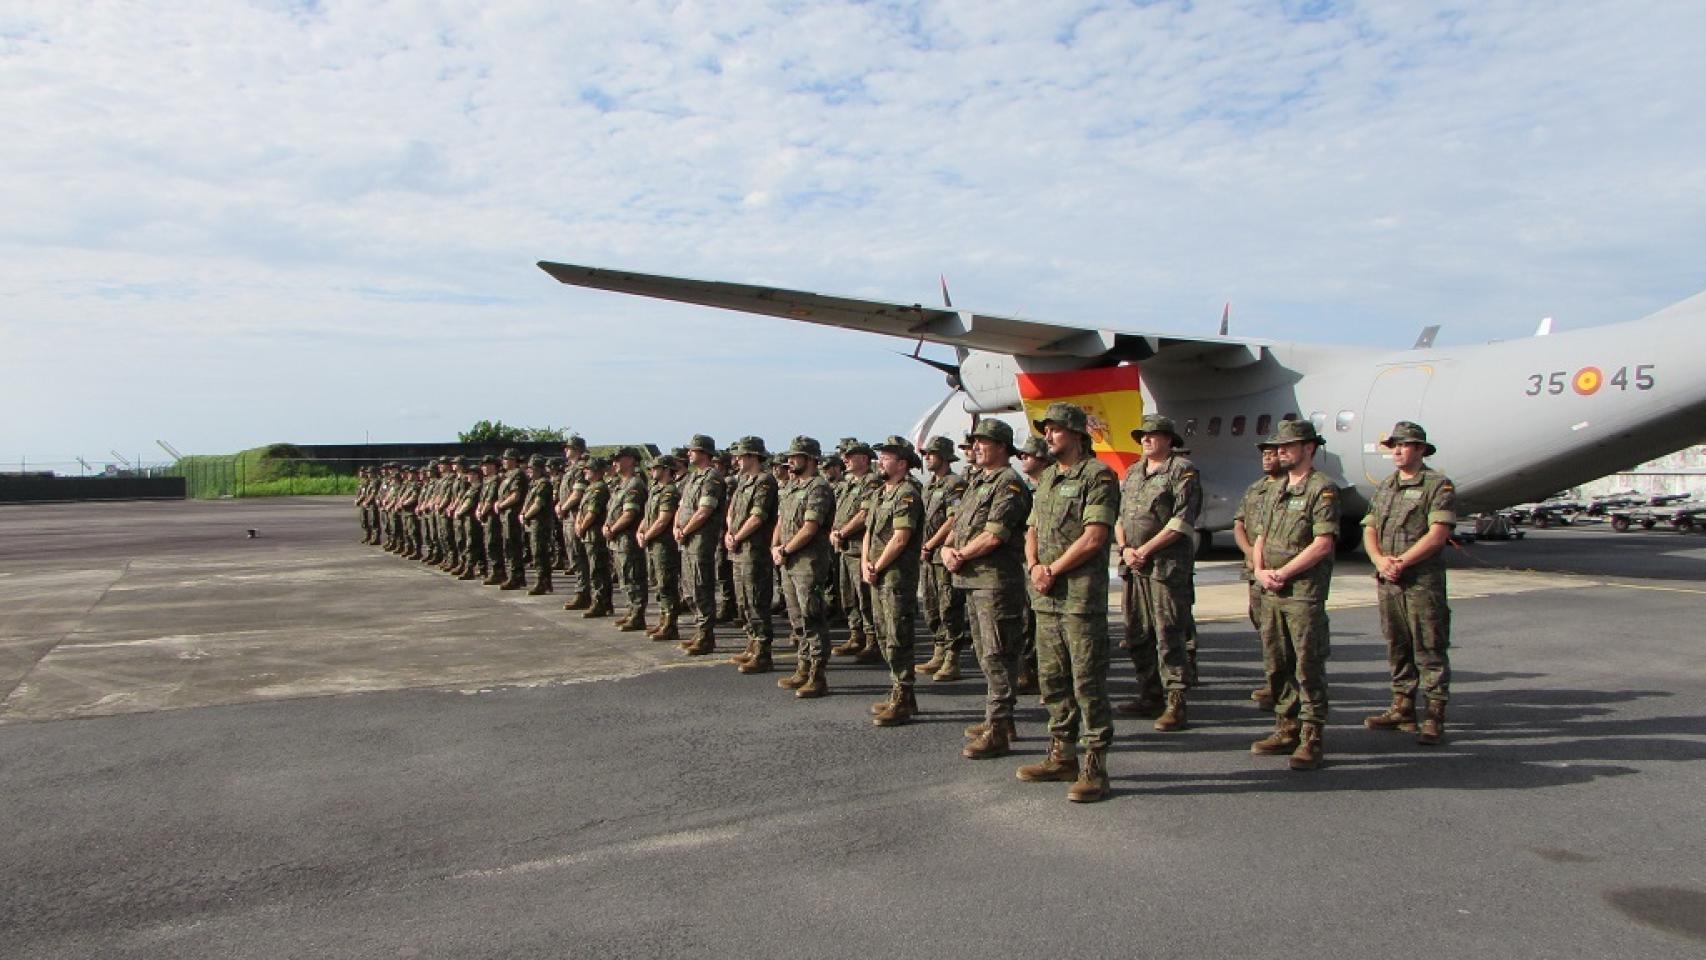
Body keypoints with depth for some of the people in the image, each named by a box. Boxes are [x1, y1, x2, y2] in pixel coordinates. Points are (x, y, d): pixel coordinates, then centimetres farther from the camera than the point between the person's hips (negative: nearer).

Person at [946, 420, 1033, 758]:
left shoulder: (1009, 484, -12)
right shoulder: (979, 483, 20)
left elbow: (994, 536, -21)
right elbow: (957, 524, 20)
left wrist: (961, 555, -10)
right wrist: (948, 549, -1)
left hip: (997, 581, -10)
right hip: (973, 580, 10)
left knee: (997, 656, -7)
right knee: (985, 654, 16)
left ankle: (998, 731, -4)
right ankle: (999, 719, 26)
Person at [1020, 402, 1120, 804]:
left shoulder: (1099, 476, -8)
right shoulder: (1047, 477, 18)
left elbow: (1094, 538, -16)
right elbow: (1032, 531, 19)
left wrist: (1053, 570, -10)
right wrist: (1035, 567, 0)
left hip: (1082, 594, -8)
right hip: (1046, 595, 8)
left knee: (1088, 682, -4)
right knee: (1052, 680, 14)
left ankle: (1095, 769, 3)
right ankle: (1063, 756, 25)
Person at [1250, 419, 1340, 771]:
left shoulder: (1322, 489, -8)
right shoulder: (1277, 489, 17)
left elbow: (1323, 544, -16)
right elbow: (1261, 536, 18)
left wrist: (1283, 573, -14)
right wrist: (1260, 571, 1)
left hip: (1304, 592, -8)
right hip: (1271, 594, 8)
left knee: (1309, 667, -4)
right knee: (1276, 665, 12)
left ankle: (1311, 739, 1)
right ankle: (1286, 729, 22)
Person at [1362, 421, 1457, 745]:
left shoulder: (1438, 485, -4)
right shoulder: (1384, 487, 16)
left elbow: (1437, 535, -14)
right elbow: (1369, 531, 11)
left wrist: (1401, 562, -16)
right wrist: (1380, 560, -8)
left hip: (1423, 581, -6)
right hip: (1387, 582, 6)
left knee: (1430, 649, -3)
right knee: (1397, 647, 12)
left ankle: (1435, 717, 1)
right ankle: (1402, 709, 20)